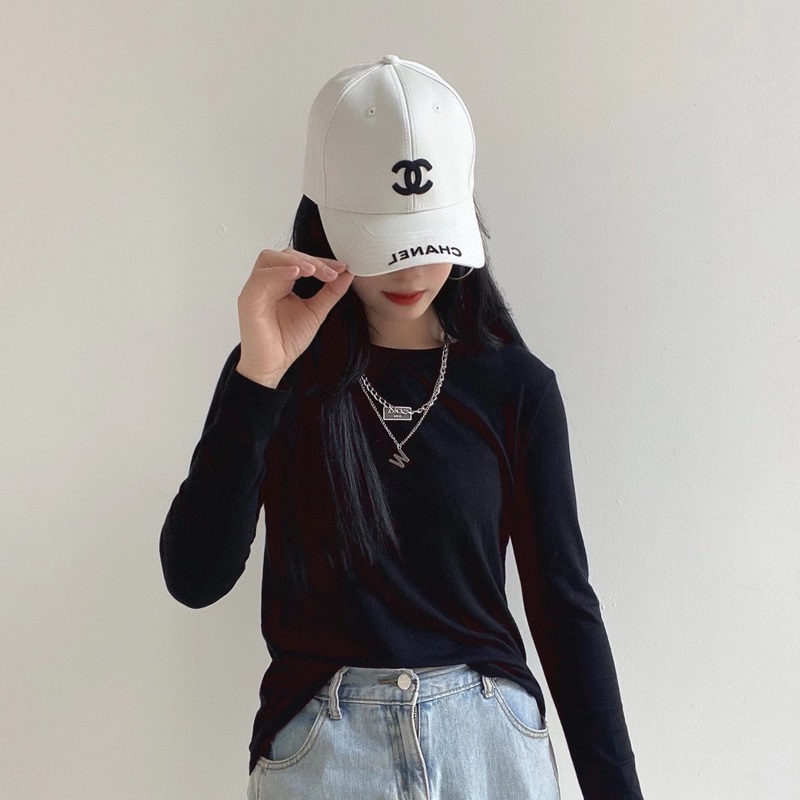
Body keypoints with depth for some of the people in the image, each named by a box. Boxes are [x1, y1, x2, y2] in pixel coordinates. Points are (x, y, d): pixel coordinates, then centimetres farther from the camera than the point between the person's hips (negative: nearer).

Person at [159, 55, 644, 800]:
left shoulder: (515, 386, -3)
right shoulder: (276, 374, -4)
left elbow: (562, 601, -1)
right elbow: (194, 579, -14)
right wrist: (258, 376, -21)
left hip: (489, 736, 1)